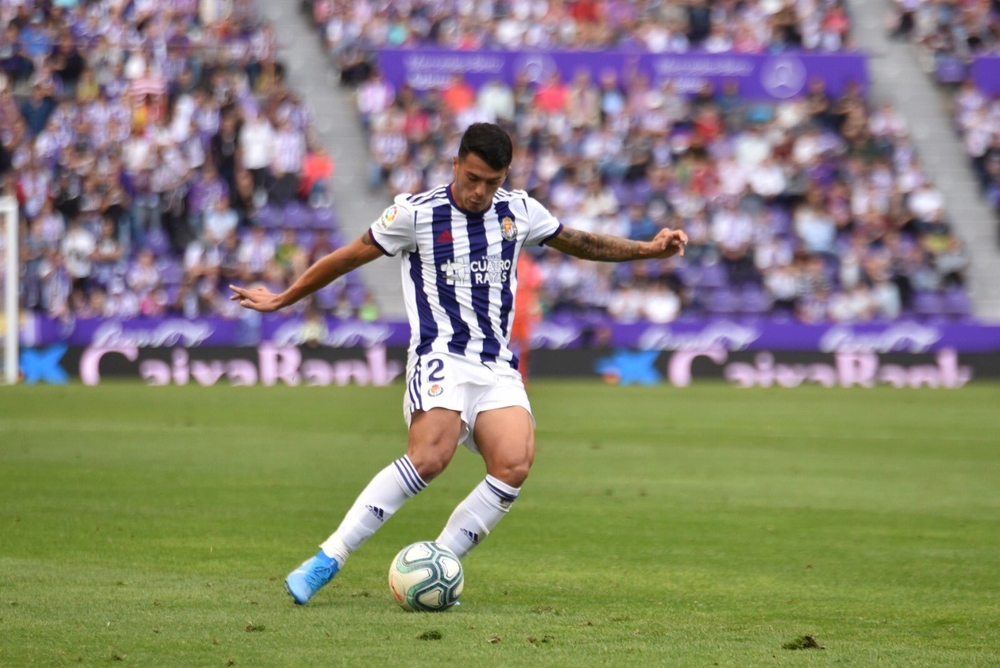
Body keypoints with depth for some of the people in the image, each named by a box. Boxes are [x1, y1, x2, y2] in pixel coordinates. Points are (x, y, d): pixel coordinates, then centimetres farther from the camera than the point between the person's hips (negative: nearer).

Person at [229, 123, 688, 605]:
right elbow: (349, 257, 9)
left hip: (498, 367, 5)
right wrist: (280, 300, 15)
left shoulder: (519, 211, 11)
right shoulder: (416, 213, -1)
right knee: (430, 457, -31)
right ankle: (328, 558, -26)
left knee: (514, 466, -22)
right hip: (441, 358, -5)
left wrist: (648, 249, 22)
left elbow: (579, 242, 28)